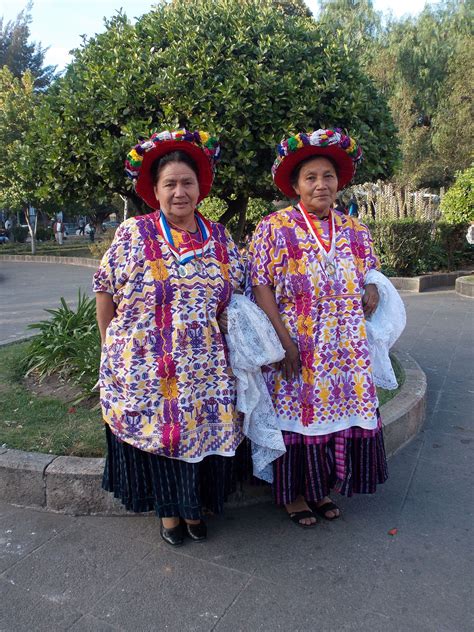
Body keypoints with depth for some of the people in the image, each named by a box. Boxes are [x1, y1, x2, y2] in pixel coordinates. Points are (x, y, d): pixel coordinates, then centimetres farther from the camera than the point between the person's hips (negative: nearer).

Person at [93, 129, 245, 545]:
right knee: (154, 434, 9)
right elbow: (106, 292, 0)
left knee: (202, 436, 10)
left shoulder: (220, 238, 4)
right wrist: (112, 346, 1)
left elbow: (234, 295, 12)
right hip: (144, 369, -2)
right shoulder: (132, 234, -5)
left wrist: (220, 342, 7)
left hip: (204, 371, 3)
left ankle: (193, 507, 35)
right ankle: (168, 511, 33)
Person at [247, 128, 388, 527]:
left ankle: (321, 489, 32)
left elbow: (371, 272, 22)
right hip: (295, 346, -4)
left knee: (343, 416, 10)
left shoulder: (355, 231, 9)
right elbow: (260, 286, -9)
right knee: (297, 416, 4)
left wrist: (372, 288, -3)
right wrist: (284, 340, -17)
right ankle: (293, 494, 26)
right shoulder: (274, 228, -5)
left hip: (347, 351, 5)